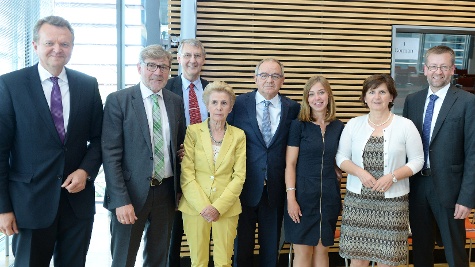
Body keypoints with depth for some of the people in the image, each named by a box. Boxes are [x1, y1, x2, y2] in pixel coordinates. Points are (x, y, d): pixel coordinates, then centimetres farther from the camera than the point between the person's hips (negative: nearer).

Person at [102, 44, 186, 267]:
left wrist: (179, 189, 8)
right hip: (132, 192, -4)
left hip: (166, 191, 4)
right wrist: (121, 200, -17)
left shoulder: (176, 102, 7)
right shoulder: (118, 100, -7)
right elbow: (111, 155, -11)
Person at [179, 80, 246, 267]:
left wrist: (218, 206, -10)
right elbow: (186, 174, -4)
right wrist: (203, 206, -12)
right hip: (196, 206, -1)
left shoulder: (238, 135, 3)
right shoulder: (193, 131, 0)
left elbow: (239, 176, 0)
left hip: (226, 207, 1)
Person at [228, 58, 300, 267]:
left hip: (276, 188, 1)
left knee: (271, 246, 14)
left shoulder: (292, 108, 1)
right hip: (245, 186, -1)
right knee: (242, 243, 12)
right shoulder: (239, 104, -3)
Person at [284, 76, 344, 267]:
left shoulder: (338, 127, 6)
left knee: (322, 250, 10)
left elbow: (338, 162, 14)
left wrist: (339, 191, 6)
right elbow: (290, 164, -6)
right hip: (303, 193, -3)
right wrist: (291, 197, -13)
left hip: (329, 195, 3)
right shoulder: (298, 125, -4)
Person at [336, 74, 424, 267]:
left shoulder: (405, 125, -1)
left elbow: (417, 160, 1)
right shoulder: (353, 124, 4)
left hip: (392, 201, -1)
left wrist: (393, 176, -15)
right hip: (358, 200, 2)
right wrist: (360, 172, -13)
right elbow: (341, 157, 6)